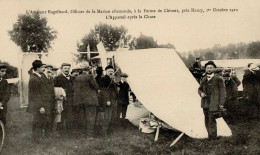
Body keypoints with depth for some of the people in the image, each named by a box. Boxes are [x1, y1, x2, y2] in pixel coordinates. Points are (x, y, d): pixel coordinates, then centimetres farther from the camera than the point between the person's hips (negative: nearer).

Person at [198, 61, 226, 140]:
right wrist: (201, 93, -2)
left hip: (213, 104, -6)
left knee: (212, 121, -8)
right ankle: (210, 137, 24)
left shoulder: (218, 79, -5)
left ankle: (213, 139, 2)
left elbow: (222, 91, -5)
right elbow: (199, 89, 22)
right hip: (205, 103, 6)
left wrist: (221, 103, -9)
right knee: (207, 122, 12)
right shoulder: (204, 79, 11)